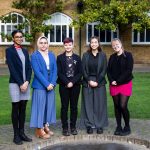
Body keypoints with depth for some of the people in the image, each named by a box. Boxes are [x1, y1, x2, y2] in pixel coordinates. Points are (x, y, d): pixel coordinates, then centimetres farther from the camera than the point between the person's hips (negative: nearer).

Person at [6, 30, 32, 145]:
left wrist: (27, 82, -6)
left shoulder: (25, 51, 14)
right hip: (15, 84, -5)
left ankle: (22, 133, 17)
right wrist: (20, 83, -13)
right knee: (16, 109, 2)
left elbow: (29, 68, 9)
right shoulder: (9, 50, -2)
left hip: (25, 83, 5)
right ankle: (16, 135, 9)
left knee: (23, 109, 9)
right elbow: (12, 69, -10)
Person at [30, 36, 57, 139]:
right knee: (40, 106, -2)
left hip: (51, 85, 5)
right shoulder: (35, 55, -4)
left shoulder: (52, 55, 11)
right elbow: (37, 72, -12)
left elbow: (55, 70, 6)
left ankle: (46, 126, 20)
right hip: (40, 86, -5)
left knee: (49, 105, 8)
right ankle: (39, 130, 6)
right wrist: (46, 84, -16)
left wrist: (52, 83, -7)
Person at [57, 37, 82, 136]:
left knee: (74, 106, 6)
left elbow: (80, 72, 2)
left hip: (75, 85, 2)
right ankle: (65, 127, 9)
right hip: (64, 85, -1)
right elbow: (59, 72, -3)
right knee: (64, 107, 2)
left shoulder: (77, 58, 8)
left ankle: (73, 126, 16)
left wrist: (73, 82, -11)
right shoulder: (60, 57, 4)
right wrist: (67, 82, -13)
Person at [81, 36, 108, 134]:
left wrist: (97, 82, -10)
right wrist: (89, 81, -9)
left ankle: (100, 126, 11)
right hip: (87, 83, 1)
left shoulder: (102, 55, 3)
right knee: (88, 104, 2)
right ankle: (89, 125, 10)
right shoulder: (86, 55, 5)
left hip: (100, 83, 0)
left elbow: (104, 70, -1)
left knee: (99, 104, 2)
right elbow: (83, 70, 2)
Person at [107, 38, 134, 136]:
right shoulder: (112, 57, 13)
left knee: (123, 106, -11)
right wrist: (111, 80, -10)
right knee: (117, 106, 7)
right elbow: (108, 70, 8)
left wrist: (118, 81, -15)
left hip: (125, 84, -4)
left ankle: (127, 127, 7)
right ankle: (119, 127, 17)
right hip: (114, 85, 5)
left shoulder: (128, 55, -2)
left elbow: (128, 70, -11)